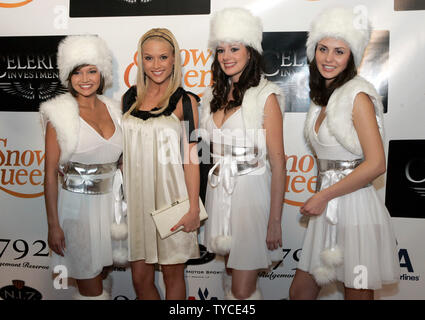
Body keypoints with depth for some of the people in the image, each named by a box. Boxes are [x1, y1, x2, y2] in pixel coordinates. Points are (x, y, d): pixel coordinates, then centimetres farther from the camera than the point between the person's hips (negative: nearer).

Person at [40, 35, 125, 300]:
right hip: (78, 205, -4)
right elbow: (51, 173, -9)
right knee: (91, 286, 6)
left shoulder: (113, 109, 5)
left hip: (111, 201, 5)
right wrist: (54, 225, -11)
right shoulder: (60, 115, -9)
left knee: (101, 271, 19)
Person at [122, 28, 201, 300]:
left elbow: (191, 157, -5)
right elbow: (124, 151, 15)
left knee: (172, 274, 10)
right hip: (136, 195, 4)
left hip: (170, 195, -3)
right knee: (140, 278, 10)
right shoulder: (131, 98, 9)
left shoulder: (185, 101, -3)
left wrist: (194, 208, -10)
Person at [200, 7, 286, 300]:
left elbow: (277, 162, -13)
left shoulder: (265, 96, -10)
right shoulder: (215, 95, 10)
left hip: (250, 191, -6)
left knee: (242, 291, -2)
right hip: (219, 191, 6)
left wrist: (275, 221, -15)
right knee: (231, 275, 19)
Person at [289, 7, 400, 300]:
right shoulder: (322, 99, 13)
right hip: (327, 209, 8)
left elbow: (376, 164, -18)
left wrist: (323, 196, -14)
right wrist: (320, 199, 9)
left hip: (355, 207, -7)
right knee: (299, 292, 13)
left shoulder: (357, 96, -11)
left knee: (356, 293, 8)